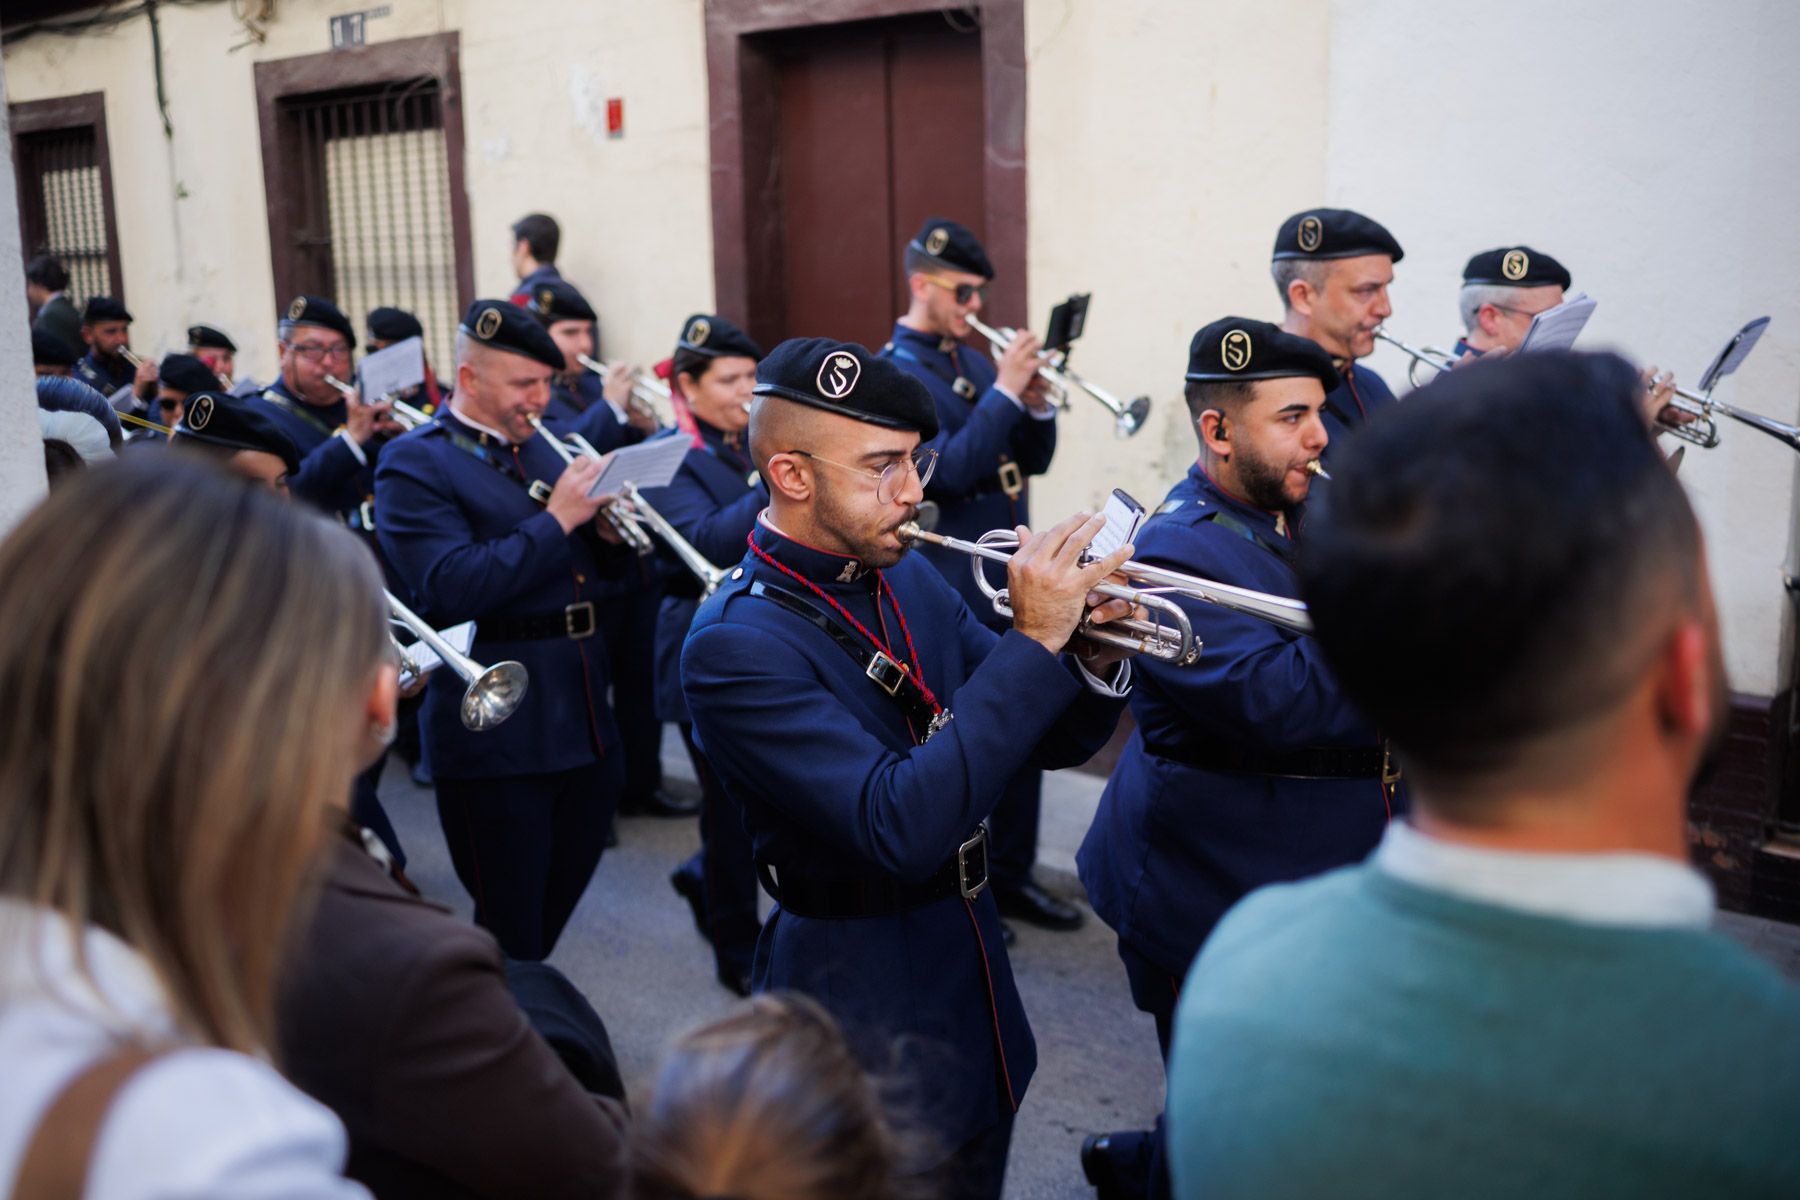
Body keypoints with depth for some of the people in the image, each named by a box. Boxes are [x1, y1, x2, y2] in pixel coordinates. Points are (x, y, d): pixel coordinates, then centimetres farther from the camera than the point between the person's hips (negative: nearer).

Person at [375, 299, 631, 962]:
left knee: (557, 911, 21)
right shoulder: (413, 463, -10)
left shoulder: (538, 447, 14)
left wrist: (605, 533, -3)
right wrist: (556, 519, -22)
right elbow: (451, 588, -23)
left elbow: (579, 569, 19)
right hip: (499, 744, -7)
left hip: (585, 726, 7)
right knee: (511, 936, 5)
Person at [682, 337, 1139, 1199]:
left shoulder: (911, 584, 1)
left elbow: (1048, 742, 6)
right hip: (869, 1029, -7)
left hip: (975, 999, 7)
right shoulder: (736, 644, -22)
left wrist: (1097, 658, -15)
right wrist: (1033, 641, -31)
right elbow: (903, 829, -32)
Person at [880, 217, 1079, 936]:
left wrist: (1035, 403, -6)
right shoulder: (894, 371, -12)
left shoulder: (975, 362, 12)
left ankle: (1009, 876, 29)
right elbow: (948, 472, -23)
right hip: (953, 594, -8)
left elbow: (1032, 460, 12)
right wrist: (1003, 391, -23)